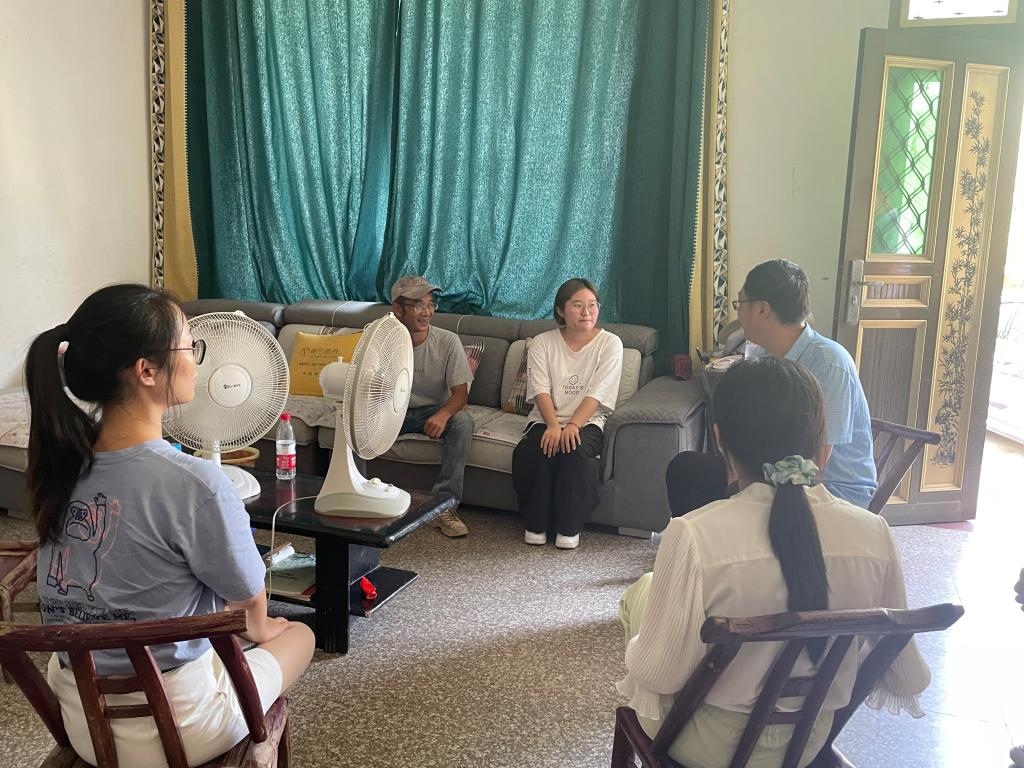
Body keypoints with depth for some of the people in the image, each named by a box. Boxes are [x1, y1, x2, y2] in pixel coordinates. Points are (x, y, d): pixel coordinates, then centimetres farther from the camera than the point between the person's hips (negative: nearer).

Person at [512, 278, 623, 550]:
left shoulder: (610, 343, 1)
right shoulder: (542, 343, 5)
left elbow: (597, 394, -9)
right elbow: (541, 390, -7)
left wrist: (573, 425, -23)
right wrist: (553, 425, -25)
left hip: (587, 422, -1)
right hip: (546, 420, 1)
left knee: (575, 450, -34)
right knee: (527, 452, -30)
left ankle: (569, 527, -17)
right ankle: (536, 522, -10)